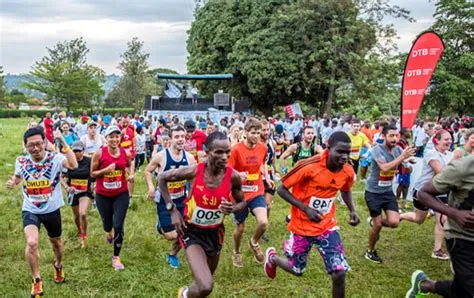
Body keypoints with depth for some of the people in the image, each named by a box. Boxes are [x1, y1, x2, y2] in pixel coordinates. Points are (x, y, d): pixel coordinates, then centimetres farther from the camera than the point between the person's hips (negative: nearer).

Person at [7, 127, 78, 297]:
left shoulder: (55, 158, -21)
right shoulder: (21, 161, -9)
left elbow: (73, 165, -43)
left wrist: (62, 141, -47)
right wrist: (13, 183, -8)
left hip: (52, 210, 0)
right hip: (30, 211, 0)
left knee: (56, 241, 22)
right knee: (32, 242, -24)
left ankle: (58, 265, 56)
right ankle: (36, 280, -2)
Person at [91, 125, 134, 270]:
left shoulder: (126, 153, -7)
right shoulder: (99, 153, -13)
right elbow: (92, 173, -6)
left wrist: (131, 175, -3)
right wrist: (106, 170, -22)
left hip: (121, 195, 0)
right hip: (103, 195, 0)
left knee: (118, 226, -6)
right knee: (107, 223, 19)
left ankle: (116, 257, 11)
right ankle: (108, 232, 60)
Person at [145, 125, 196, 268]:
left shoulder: (189, 158, -5)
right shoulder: (161, 156, -15)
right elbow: (148, 171, -2)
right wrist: (151, 187, -15)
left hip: (182, 200, 4)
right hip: (164, 201, -3)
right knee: (171, 235, -6)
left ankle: (173, 255, 35)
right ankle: (160, 226, 31)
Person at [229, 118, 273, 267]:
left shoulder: (263, 148, -3)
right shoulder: (236, 149, -16)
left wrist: (267, 177, 4)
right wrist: (238, 175, -31)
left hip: (257, 193, 3)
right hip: (240, 194, -2)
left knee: (263, 222, -18)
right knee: (240, 227, 10)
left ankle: (254, 243, 15)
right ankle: (236, 253, 39)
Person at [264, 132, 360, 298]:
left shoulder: (348, 172, -9)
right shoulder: (309, 167, -26)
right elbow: (281, 189, -16)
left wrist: (352, 211, -4)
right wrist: (306, 209, -26)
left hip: (327, 226, 4)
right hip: (302, 227, -3)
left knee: (339, 273, -7)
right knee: (297, 270, 14)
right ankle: (272, 257, 48)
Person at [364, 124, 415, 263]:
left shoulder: (398, 150, -2)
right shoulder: (377, 149, -19)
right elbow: (384, 168, -34)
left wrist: (408, 161, -23)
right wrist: (402, 157, -37)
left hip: (388, 191, 5)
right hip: (373, 192, -5)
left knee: (394, 222, -7)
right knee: (378, 225, 1)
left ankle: (373, 222, 25)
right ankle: (370, 251, 25)